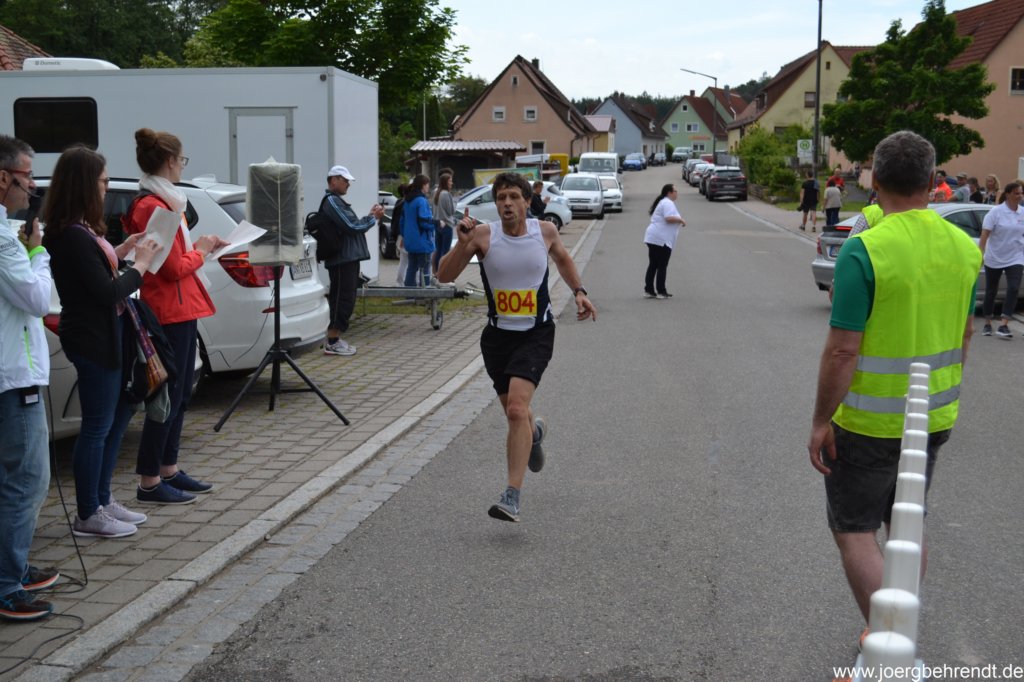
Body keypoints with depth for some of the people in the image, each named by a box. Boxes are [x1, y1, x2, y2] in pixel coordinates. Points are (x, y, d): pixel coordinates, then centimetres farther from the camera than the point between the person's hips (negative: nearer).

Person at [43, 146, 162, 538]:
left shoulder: (80, 231, 8)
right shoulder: (73, 236, -21)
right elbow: (107, 292, -21)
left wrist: (120, 252, 5)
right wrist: (139, 265, -10)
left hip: (104, 336, 10)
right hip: (92, 339, -10)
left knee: (117, 416, 18)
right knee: (98, 426, 0)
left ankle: (101, 501, 29)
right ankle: (89, 516, 12)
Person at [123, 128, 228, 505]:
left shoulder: (162, 202, 14)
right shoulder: (153, 208, -17)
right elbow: (175, 268, -18)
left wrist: (200, 245, 7)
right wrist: (201, 250, -3)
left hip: (180, 311, 10)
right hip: (170, 314, -10)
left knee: (179, 394, 15)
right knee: (168, 396, -5)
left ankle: (169, 471, 24)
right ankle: (149, 483, 2)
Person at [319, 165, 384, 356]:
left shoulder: (337, 200, 21)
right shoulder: (332, 201, -13)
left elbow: (351, 225, 20)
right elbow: (352, 227, -18)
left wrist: (371, 216, 8)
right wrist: (373, 217, -5)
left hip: (347, 259, 11)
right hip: (343, 259, -11)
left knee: (343, 299, 13)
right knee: (343, 299, -9)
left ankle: (335, 339, 18)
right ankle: (332, 342, -6)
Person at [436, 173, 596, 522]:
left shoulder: (545, 231, -4)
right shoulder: (484, 235, -9)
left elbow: (562, 258, 19)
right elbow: (444, 276, -13)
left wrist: (578, 291, 8)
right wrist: (463, 243, -27)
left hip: (537, 333, -2)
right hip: (498, 334, 2)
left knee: (517, 407, -20)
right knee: (513, 412, 16)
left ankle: (512, 496, -19)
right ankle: (534, 431, 55)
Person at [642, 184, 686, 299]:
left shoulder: (663, 202, 22)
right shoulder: (668, 203, -11)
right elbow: (669, 218, -25)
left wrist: (678, 222, 22)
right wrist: (681, 220, -10)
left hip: (652, 238, 10)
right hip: (662, 239, -10)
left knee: (653, 265, 10)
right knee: (662, 266, -3)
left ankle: (648, 290, 11)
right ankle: (661, 292, 1)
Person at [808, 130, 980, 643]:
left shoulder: (863, 250, -21)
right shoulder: (964, 247, 0)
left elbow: (841, 351, -21)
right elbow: (963, 334, 11)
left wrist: (820, 421, -12)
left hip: (869, 424, -6)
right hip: (934, 418, 7)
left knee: (853, 530, 5)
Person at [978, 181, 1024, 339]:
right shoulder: (996, 212, -10)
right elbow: (984, 235, -13)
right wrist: (979, 254, -21)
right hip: (994, 259, -2)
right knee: (991, 291, 8)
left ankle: (1004, 325, -15)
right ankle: (987, 323, 23)